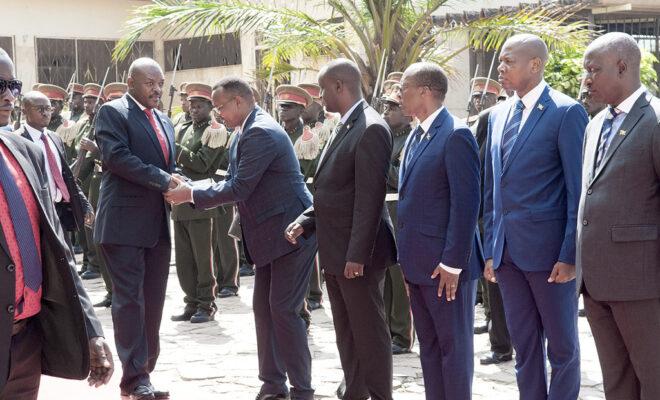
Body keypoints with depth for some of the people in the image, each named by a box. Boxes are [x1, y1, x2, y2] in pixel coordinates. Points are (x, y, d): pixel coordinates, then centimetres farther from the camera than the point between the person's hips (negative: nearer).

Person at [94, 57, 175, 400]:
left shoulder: (164, 122, 19)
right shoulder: (112, 113, -4)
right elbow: (115, 156, -18)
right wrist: (162, 179, -19)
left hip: (158, 223, 8)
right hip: (124, 222, -8)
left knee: (153, 300, 9)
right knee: (129, 298, -6)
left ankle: (143, 371, 16)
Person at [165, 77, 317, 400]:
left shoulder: (261, 133, -20)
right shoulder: (248, 132, 12)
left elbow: (239, 187, -23)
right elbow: (234, 180, 13)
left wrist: (192, 195, -14)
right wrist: (191, 190, 0)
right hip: (269, 233, 10)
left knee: (284, 310, -8)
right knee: (264, 308, 12)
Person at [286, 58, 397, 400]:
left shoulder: (370, 129, -16)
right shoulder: (344, 127, 14)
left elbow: (369, 198, -21)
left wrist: (357, 254, -22)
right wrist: (306, 221, 8)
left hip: (357, 253, -10)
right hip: (334, 251, 10)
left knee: (369, 332, -1)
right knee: (346, 333, 15)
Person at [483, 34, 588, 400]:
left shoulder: (567, 112, -8)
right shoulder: (499, 115, 12)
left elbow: (578, 189, -10)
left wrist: (570, 255, -14)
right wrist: (490, 250, 12)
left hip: (548, 248, -6)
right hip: (507, 251, 6)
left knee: (562, 344, 5)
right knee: (524, 343, 13)